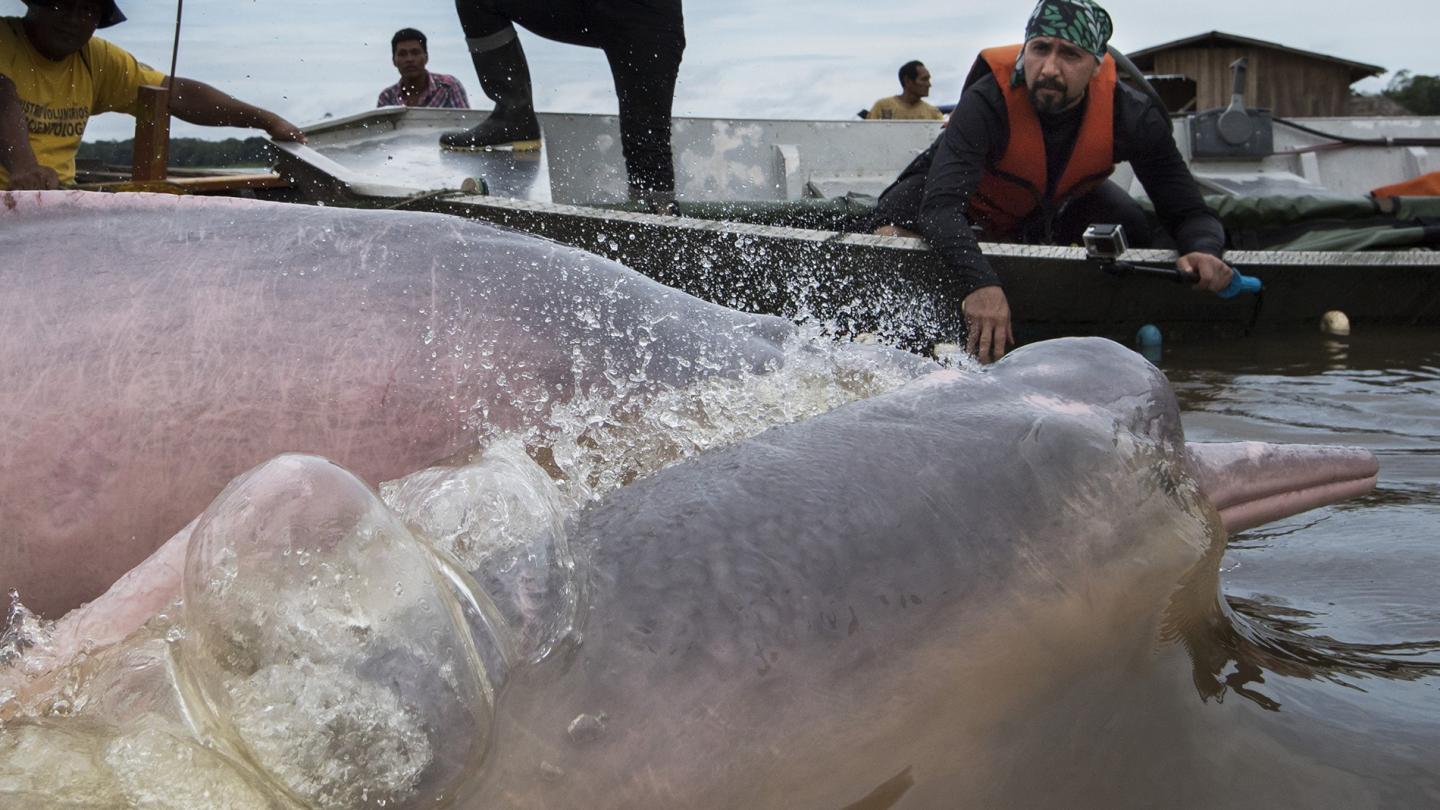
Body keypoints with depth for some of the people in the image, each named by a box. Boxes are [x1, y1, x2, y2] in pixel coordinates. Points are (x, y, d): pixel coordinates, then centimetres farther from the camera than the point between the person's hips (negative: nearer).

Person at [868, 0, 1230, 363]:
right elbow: (940, 207, -52)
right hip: (975, 195, -3)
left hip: (1061, 200, 3)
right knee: (893, 226, -28)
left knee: (1134, 237, -17)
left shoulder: (1133, 116, -32)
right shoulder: (987, 102, -41)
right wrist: (980, 283, -70)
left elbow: (1188, 214, -25)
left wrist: (1204, 250, -51)